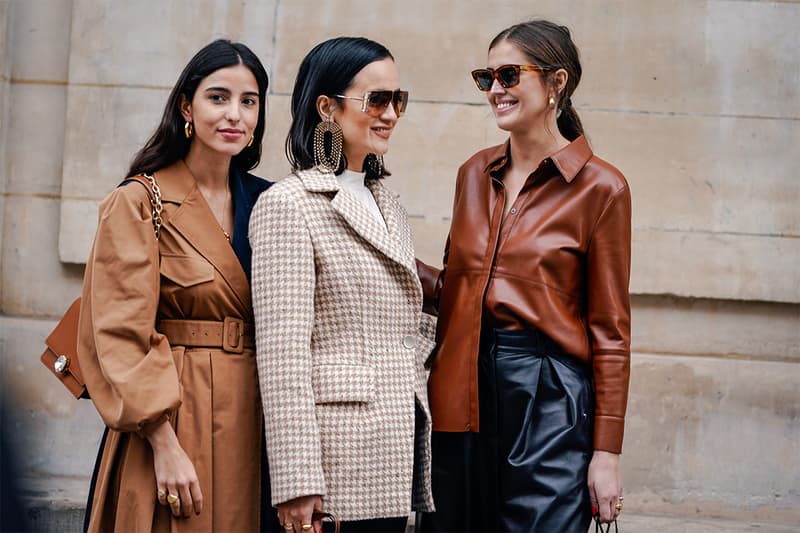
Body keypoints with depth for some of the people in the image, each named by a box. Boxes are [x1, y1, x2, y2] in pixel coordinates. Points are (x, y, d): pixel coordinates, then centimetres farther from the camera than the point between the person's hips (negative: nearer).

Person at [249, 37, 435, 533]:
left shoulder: (389, 206, 17)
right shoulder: (289, 204, -8)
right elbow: (284, 354, -14)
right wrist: (297, 482, -19)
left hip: (400, 450, 7)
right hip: (341, 454, -7)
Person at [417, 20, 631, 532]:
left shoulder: (600, 187, -4)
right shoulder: (475, 174, 11)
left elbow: (610, 331, -4)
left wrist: (607, 451, -7)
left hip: (548, 394, -5)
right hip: (463, 393, 5)